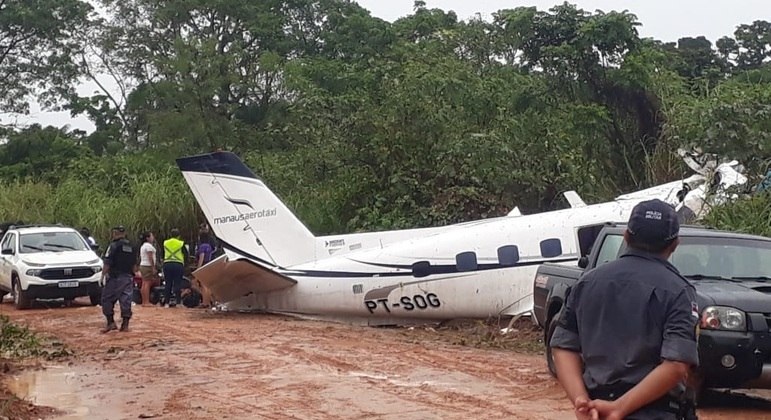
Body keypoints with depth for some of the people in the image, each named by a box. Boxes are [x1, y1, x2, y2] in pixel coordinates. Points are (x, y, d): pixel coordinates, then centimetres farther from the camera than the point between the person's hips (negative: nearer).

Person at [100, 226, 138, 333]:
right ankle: (125, 325, 7)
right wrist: (133, 276, 24)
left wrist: (103, 275, -8)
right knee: (126, 300, 7)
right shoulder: (132, 247, 13)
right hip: (128, 278, 6)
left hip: (115, 277, -6)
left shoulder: (114, 246, -8)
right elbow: (134, 265, 17)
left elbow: (107, 263, -13)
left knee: (107, 299, 2)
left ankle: (111, 323, -5)